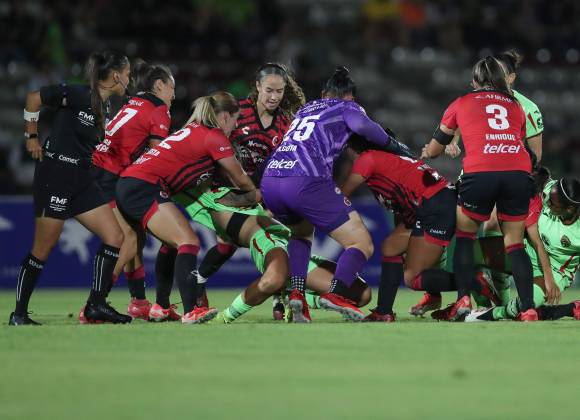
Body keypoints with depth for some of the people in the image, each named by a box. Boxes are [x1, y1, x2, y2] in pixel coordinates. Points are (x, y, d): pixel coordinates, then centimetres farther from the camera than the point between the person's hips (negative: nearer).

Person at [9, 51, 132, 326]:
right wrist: (31, 136, -2)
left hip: (82, 180, 8)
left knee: (114, 237, -1)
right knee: (44, 248, -3)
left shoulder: (104, 108, 11)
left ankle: (96, 305, 6)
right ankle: (19, 314, 8)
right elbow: (34, 98, -7)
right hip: (54, 176, -8)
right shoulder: (78, 95, -14)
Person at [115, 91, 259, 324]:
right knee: (189, 242, -18)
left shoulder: (193, 130, 23)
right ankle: (191, 311, -31)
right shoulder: (214, 137, -3)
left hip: (127, 183, 10)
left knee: (174, 243, 22)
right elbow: (241, 180, 8)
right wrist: (256, 194, 26)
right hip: (144, 188, -10)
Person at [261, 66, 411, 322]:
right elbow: (361, 125, -6)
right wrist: (391, 144, 7)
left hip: (269, 182, 6)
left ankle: (296, 292, 10)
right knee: (362, 244, 2)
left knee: (302, 231, 34)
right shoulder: (347, 107, 15)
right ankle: (336, 292, -25)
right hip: (306, 183, -6)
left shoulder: (306, 109, 32)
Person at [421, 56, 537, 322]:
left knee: (464, 234, 17)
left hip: (480, 172, -2)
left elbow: (433, 150, 31)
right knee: (514, 243, 12)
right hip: (519, 172, 2)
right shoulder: (516, 107, 27)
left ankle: (463, 300, 3)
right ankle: (528, 309, 1)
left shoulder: (461, 104, 22)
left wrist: (423, 155, 54)